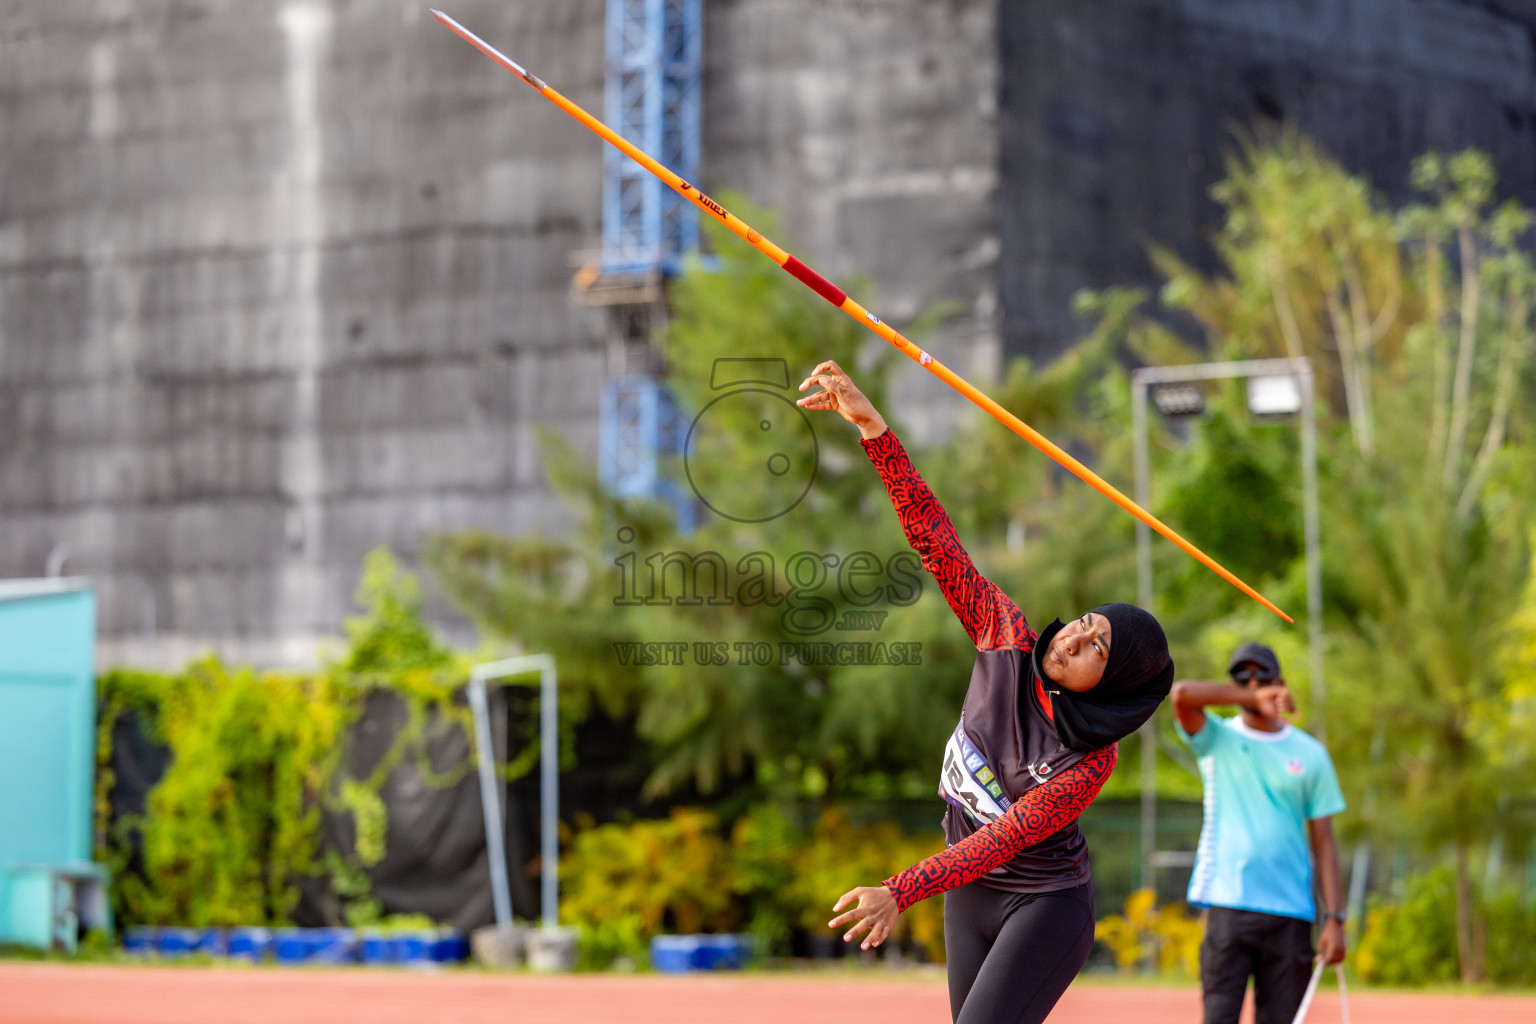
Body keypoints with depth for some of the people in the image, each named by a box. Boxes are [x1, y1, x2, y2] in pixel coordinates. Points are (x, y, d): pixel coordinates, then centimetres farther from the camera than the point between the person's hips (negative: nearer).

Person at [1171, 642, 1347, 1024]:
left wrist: (1335, 919, 0)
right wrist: (1253, 698, -13)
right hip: (1228, 904, -1)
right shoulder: (1218, 739, 7)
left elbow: (1324, 841, 8)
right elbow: (1181, 694, -14)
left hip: (1290, 913, 1)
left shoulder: (1310, 754, 10)